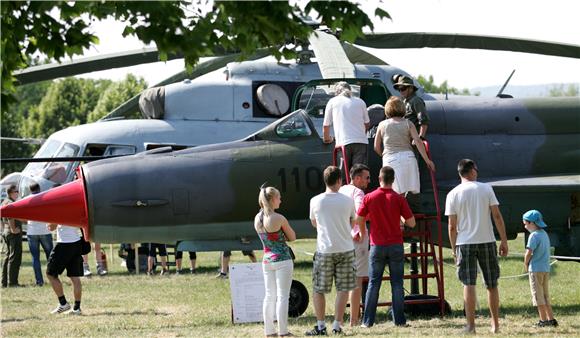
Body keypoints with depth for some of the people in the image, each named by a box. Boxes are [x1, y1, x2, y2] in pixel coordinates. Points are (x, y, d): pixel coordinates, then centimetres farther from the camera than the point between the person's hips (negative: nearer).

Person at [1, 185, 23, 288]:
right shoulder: (11, 203, -15)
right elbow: (10, 217, -28)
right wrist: (13, 229, -21)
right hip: (14, 233, -10)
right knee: (14, 258, -6)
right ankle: (12, 282, -8)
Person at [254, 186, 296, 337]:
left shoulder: (257, 219, 5)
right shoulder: (279, 219, -15)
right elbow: (292, 237, -3)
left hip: (267, 261, 6)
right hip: (282, 260, -6)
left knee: (269, 296, 12)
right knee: (283, 296, -2)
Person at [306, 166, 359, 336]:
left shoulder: (315, 201, -5)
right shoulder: (348, 201, -4)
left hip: (324, 250, -1)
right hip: (346, 250, 1)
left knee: (319, 290, 9)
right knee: (343, 289, 7)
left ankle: (321, 326, 8)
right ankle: (337, 325, 5)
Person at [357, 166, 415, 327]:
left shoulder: (369, 198, -4)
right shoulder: (399, 199, -5)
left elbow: (358, 220, 0)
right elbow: (411, 223, -2)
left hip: (377, 246, 0)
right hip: (396, 246, 0)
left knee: (373, 283, 5)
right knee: (397, 283, 4)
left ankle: (368, 321, 4)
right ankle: (399, 320, 3)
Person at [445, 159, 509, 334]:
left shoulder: (453, 194, -1)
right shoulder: (486, 189, 0)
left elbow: (452, 226, -1)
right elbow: (497, 216, -2)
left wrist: (454, 249, 8)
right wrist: (504, 241, 3)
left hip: (465, 243, -1)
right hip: (487, 241, 1)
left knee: (469, 284, 0)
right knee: (492, 285, 10)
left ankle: (470, 325, -6)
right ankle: (495, 324, 15)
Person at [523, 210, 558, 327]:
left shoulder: (534, 235, -14)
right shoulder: (544, 234, 12)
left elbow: (528, 253, -20)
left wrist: (526, 265, -3)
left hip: (536, 269, -8)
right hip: (546, 268, 8)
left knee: (538, 296, -2)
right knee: (545, 296, 14)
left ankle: (544, 320, -2)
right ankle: (551, 319, 13)